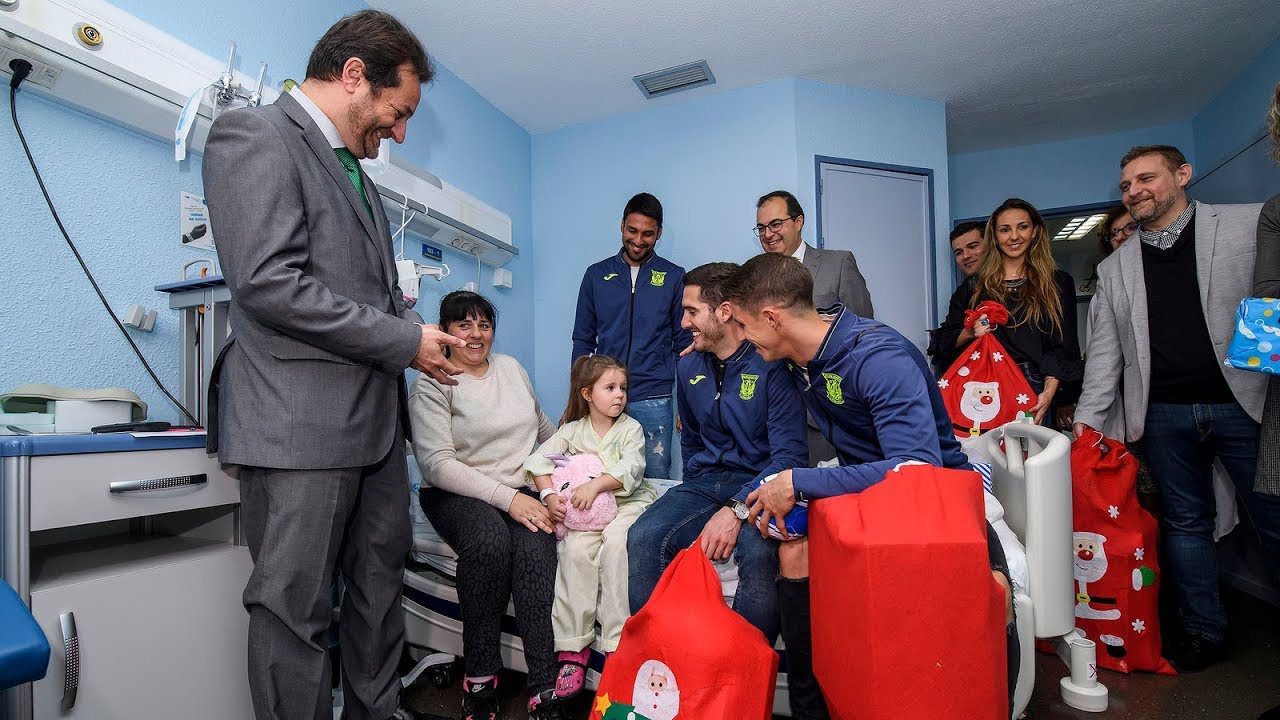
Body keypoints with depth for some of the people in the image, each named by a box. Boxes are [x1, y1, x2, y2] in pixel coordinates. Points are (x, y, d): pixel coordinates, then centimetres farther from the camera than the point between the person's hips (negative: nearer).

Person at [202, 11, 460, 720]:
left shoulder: (353, 170, 21)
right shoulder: (254, 134, -5)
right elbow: (268, 282, -18)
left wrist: (417, 333, 5)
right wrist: (405, 341, -14)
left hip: (375, 421, 9)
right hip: (300, 423, -9)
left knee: (379, 590, 17)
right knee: (295, 610, 4)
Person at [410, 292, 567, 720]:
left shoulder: (511, 368, 13)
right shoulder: (432, 384, -3)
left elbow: (543, 427, 26)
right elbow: (438, 463, -14)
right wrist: (507, 498, -23)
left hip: (523, 491, 3)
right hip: (458, 493, -3)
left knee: (535, 546, -28)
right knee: (490, 539, -34)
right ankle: (480, 679, -15)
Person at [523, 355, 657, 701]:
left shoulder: (630, 428, 4)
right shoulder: (573, 430, 8)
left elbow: (631, 469, -12)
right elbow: (538, 460, -2)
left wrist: (595, 484, -26)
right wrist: (549, 496, -18)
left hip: (626, 502, -1)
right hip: (583, 510, 2)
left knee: (616, 542, -32)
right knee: (576, 548, -27)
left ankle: (617, 640, -23)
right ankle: (573, 646, -19)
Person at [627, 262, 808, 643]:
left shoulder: (772, 364, -9)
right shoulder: (688, 367, 12)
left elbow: (789, 454, -15)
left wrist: (737, 509, -25)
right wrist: (695, 493, 13)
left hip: (757, 484, -5)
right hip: (704, 483, 5)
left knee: (757, 551, -36)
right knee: (644, 536, -23)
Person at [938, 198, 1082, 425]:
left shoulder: (1057, 283, 9)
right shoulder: (975, 285, 12)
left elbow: (1062, 347, 2)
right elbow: (948, 338, 12)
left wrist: (1048, 392, -10)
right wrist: (971, 333, -10)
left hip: (1033, 390, 0)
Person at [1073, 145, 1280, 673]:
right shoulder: (1114, 269, 11)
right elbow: (1104, 351, 8)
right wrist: (1088, 417, 1)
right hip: (1163, 415, 3)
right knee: (1185, 523, 10)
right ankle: (1204, 631, 22)